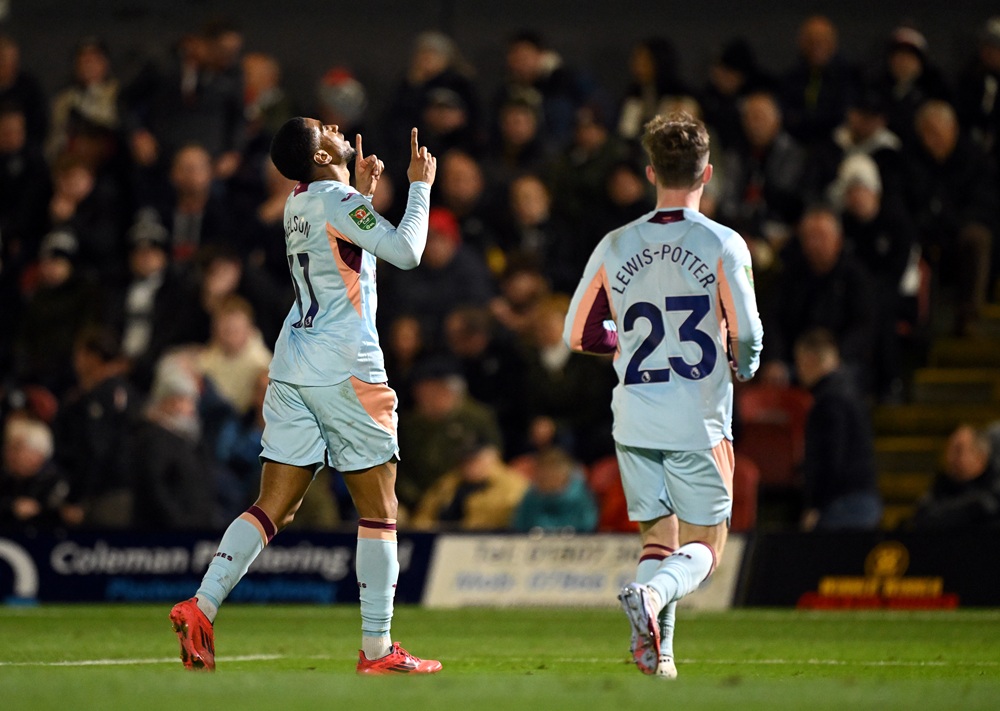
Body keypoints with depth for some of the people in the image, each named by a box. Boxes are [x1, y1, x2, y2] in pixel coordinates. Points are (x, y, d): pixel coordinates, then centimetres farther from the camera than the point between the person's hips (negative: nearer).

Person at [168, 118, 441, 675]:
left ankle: (202, 606, -12)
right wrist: (421, 186, -7)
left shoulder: (301, 203, 15)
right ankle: (378, 650, 0)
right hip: (344, 370, -8)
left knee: (274, 507, 5)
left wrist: (365, 192, 24)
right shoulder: (340, 202, -10)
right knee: (379, 508, 1)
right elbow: (406, 252, -19)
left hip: (292, 370, 8)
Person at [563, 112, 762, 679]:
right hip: (699, 423, -3)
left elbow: (579, 336, 9)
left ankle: (657, 649, -4)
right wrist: (744, 364, 9)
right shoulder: (723, 245, -8)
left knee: (659, 538, 15)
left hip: (634, 421, 3)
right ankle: (653, 593, -25)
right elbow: (748, 336, -14)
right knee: (703, 547, 6)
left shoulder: (614, 247, 3)